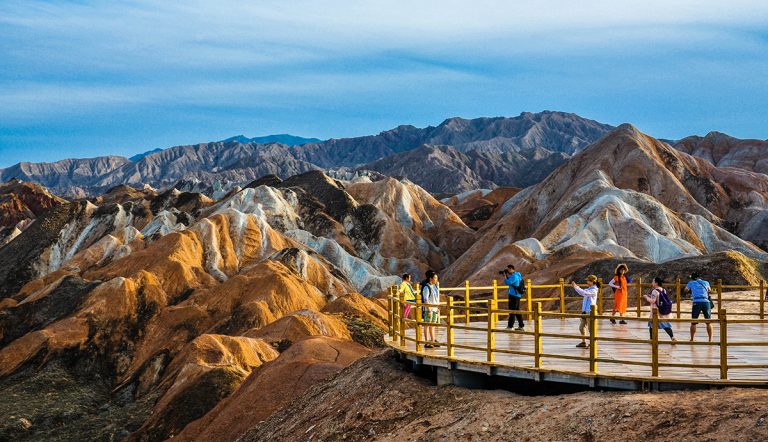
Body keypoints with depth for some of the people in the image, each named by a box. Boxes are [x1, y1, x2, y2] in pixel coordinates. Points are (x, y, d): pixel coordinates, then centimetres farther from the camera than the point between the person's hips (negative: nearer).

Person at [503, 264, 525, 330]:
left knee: (512, 310, -7)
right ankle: (521, 326, 17)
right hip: (517, 295, 10)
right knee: (517, 311, 14)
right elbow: (510, 282, 23)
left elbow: (507, 282, -23)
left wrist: (505, 276, -8)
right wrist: (507, 276, 10)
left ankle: (510, 326, -6)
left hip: (513, 295, -10)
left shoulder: (514, 276, -16)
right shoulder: (516, 275, 15)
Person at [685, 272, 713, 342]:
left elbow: (686, 290, 32)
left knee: (693, 323, 8)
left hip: (696, 302, -1)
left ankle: (692, 340, 11)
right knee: (708, 322, 8)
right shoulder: (706, 283, 19)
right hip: (706, 302, 2)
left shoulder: (691, 283, 14)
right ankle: (710, 339, 5)